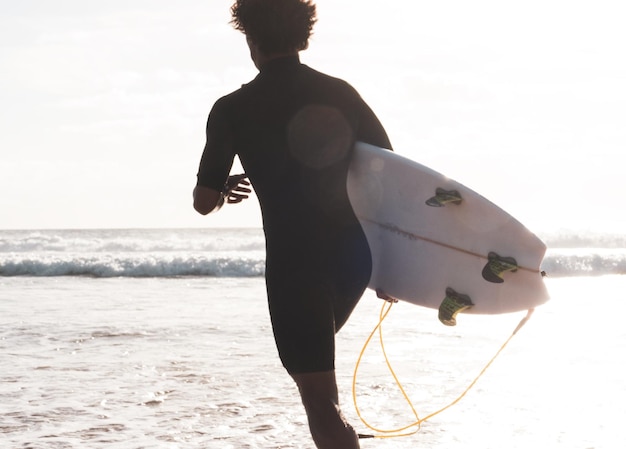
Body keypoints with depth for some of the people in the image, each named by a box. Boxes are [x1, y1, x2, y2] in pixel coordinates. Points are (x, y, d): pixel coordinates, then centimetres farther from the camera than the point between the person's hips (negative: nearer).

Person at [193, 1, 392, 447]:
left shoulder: (233, 110, -5)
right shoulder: (341, 93, 5)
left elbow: (205, 202, -1)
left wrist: (225, 188, 23)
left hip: (294, 262, -5)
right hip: (354, 256, 5)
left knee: (321, 401, -2)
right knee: (315, 357, 31)